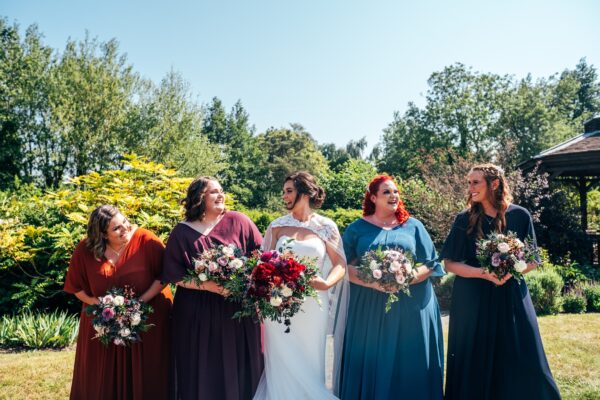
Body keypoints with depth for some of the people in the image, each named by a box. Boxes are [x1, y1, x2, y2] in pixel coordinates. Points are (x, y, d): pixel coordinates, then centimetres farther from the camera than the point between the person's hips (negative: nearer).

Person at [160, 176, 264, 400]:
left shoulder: (238, 222, 0)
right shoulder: (182, 232, -1)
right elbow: (175, 276, -2)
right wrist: (207, 285, -15)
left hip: (239, 309, 1)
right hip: (197, 311, -1)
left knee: (237, 367, 9)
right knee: (202, 371, 7)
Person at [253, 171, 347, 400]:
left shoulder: (326, 226, 1)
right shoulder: (277, 226, 4)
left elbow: (340, 264, 1)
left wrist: (326, 283, -17)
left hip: (313, 305, -1)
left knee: (309, 364, 9)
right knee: (283, 365, 5)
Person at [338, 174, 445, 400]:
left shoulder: (413, 226, 8)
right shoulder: (357, 228, 5)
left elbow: (429, 264, 4)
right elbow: (346, 266, 0)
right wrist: (372, 282, -17)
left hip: (410, 307, 1)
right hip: (368, 307, 0)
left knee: (408, 365, 4)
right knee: (370, 362, 3)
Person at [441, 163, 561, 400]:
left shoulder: (519, 216, 0)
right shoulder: (465, 219, 0)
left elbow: (532, 261, 6)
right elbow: (450, 263, -1)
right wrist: (482, 272, -15)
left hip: (511, 298, 0)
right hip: (473, 300, 0)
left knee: (521, 366, 4)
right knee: (475, 364, 4)